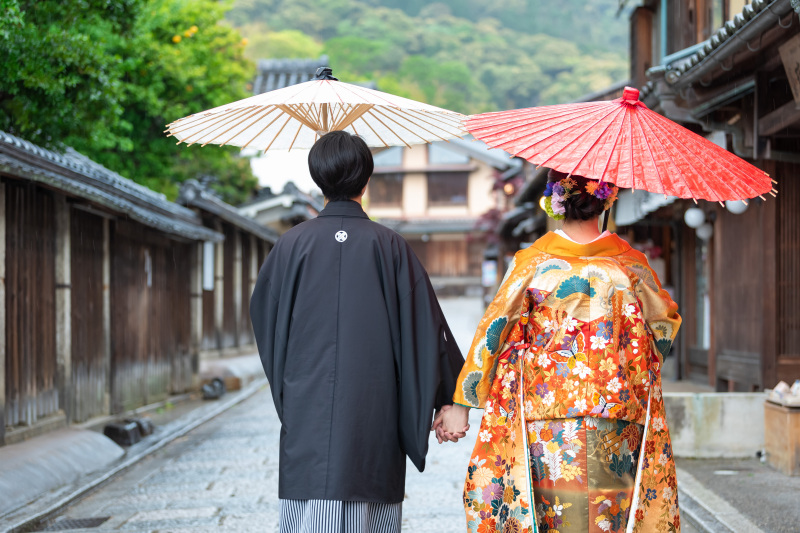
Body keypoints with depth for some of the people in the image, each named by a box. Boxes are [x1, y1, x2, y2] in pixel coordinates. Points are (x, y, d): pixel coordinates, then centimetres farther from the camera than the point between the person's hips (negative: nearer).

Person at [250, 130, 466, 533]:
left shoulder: (292, 245, 0)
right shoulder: (389, 246, -1)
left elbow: (264, 319, 11)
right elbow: (426, 324, 1)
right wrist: (449, 397, 7)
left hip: (308, 410, 0)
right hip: (374, 418, 0)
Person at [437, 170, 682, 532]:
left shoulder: (532, 262, -4)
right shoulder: (631, 264, 1)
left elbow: (491, 331, -2)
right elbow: (665, 326, 14)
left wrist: (462, 403, 4)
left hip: (546, 423, -1)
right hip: (618, 425, 1)